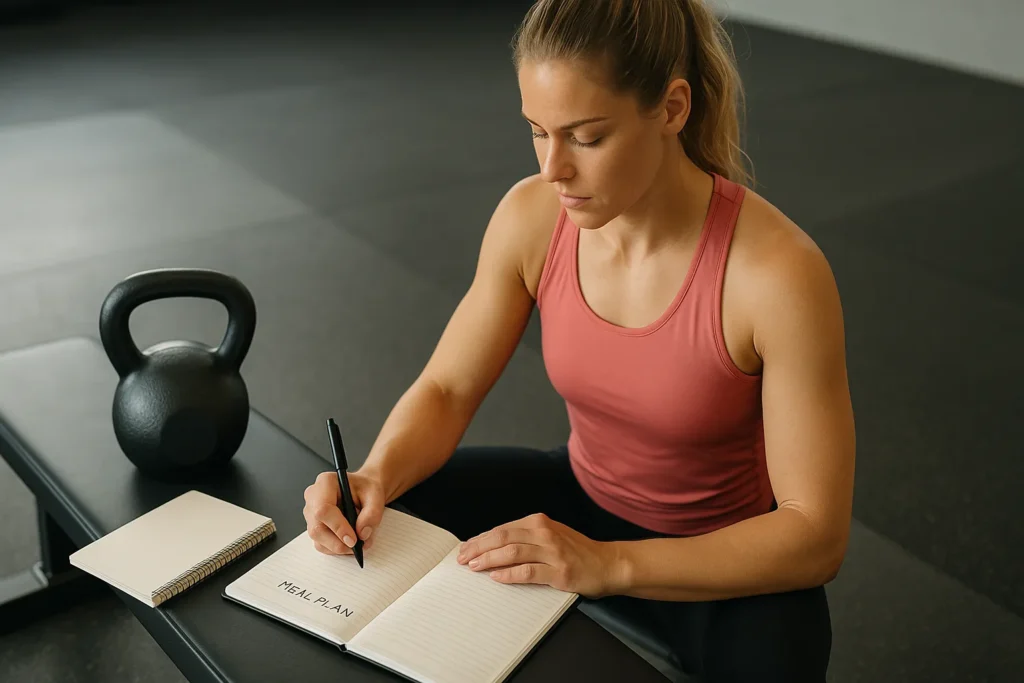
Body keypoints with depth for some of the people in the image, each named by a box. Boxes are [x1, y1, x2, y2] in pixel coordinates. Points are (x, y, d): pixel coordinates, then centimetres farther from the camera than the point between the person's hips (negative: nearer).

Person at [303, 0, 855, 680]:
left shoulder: (778, 273, -28)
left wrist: (608, 564, -33)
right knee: (362, 526, -9)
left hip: (730, 565, -3)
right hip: (583, 497, 4)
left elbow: (817, 536, -24)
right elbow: (445, 391, -5)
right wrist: (375, 479, -25)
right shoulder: (531, 216, -14)